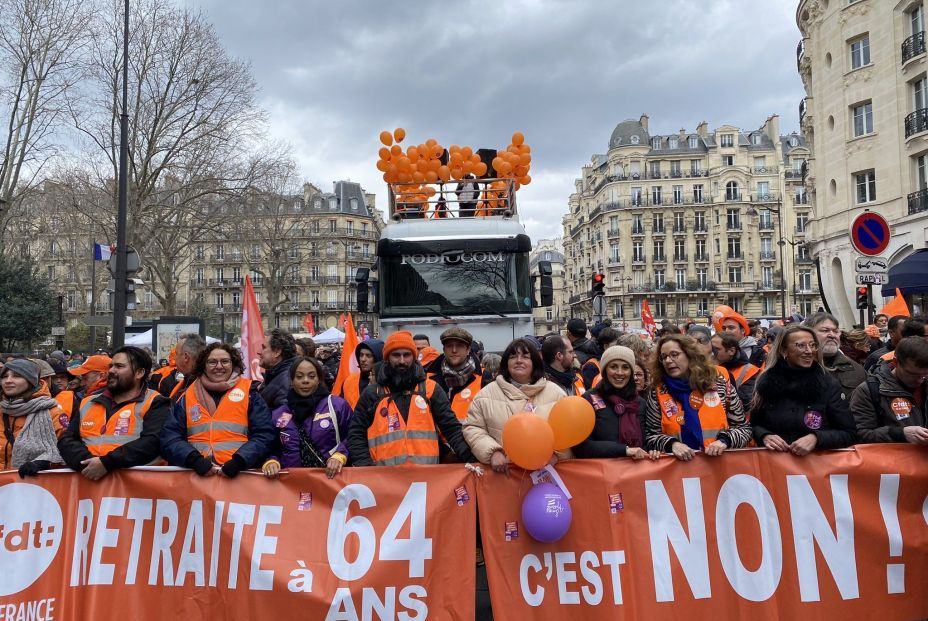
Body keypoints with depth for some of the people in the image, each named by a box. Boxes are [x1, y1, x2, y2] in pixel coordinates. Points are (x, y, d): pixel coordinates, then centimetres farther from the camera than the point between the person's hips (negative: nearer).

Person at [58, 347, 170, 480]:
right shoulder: (88, 403, 21)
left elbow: (153, 442, -9)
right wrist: (87, 462, -5)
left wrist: (107, 463, -16)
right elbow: (67, 440, 13)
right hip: (87, 476, 4)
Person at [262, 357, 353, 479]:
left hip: (330, 477, -2)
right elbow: (270, 449, 18)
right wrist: (271, 462, -3)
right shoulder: (278, 414, 17)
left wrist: (339, 456, -9)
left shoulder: (337, 405, 10)